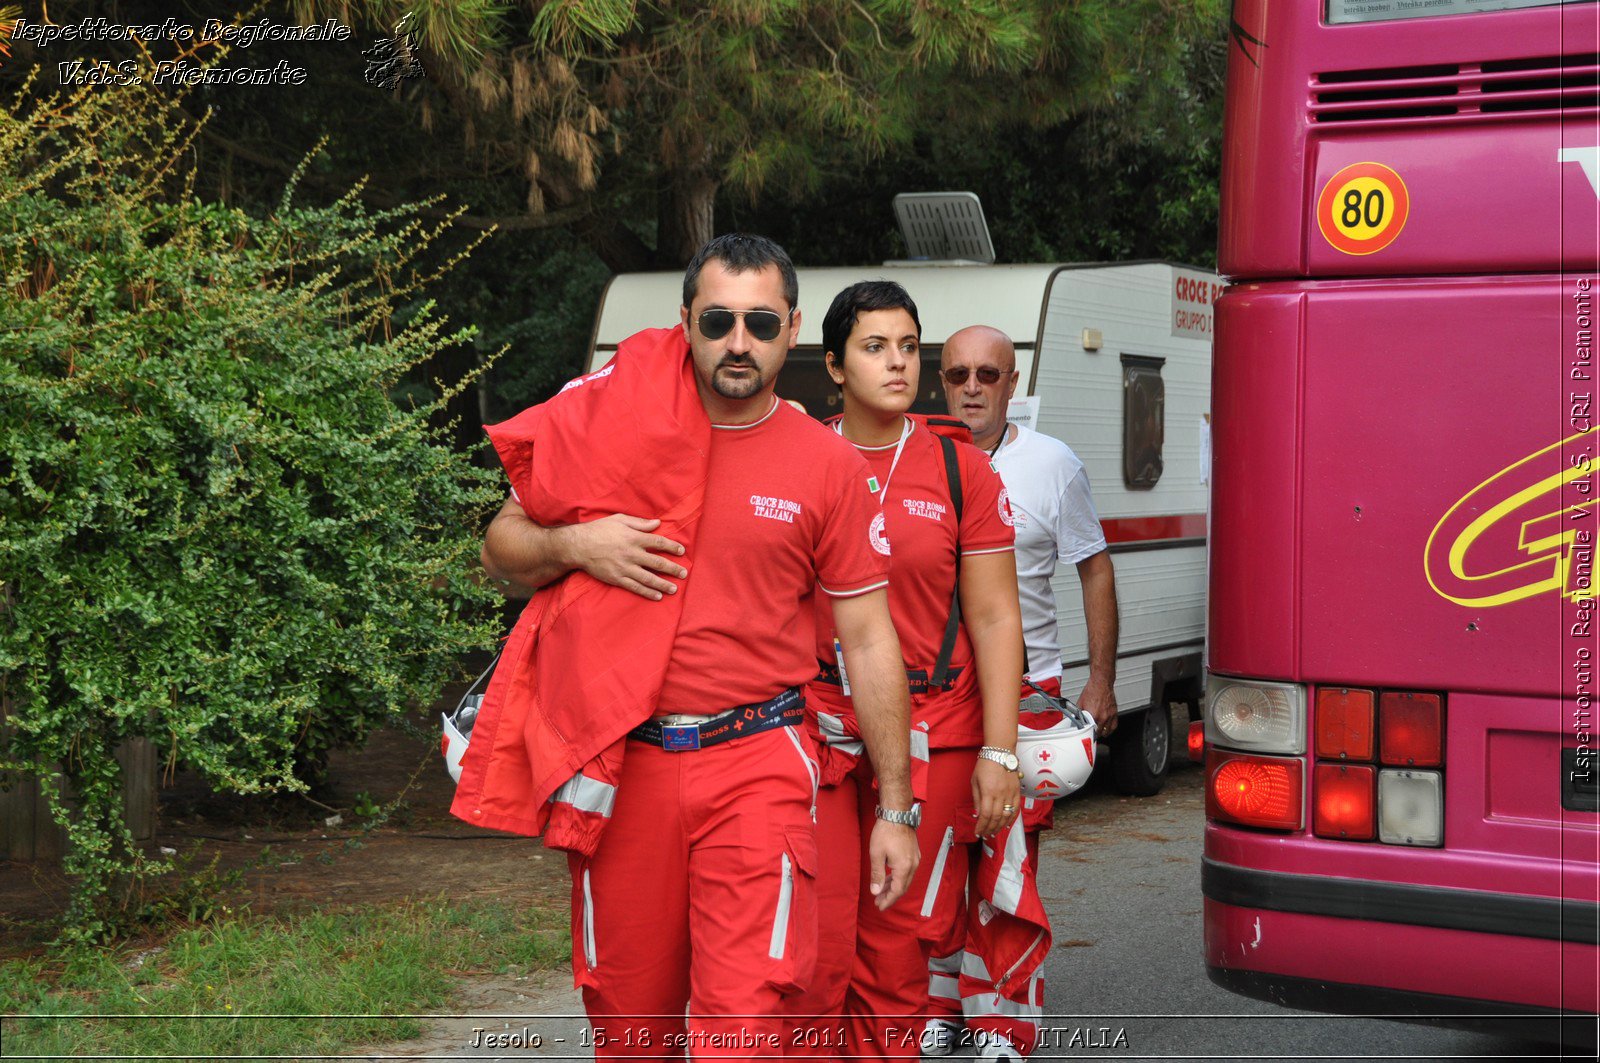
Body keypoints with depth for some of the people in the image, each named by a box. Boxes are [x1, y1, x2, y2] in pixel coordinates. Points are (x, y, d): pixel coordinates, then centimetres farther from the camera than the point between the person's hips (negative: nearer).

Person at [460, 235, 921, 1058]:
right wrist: (575, 545, -12)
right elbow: (502, 551, 10)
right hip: (620, 764, 2)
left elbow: (869, 639, 5)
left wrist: (894, 808, 4)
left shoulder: (829, 465, 1)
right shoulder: (613, 417, 2)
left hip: (755, 761, -1)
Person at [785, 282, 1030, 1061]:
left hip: (932, 736, 0)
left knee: (897, 946, 4)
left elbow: (994, 619, 3)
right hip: (815, 729, 0)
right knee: (815, 940, -4)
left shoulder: (961, 470, 4)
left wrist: (998, 751, -3)